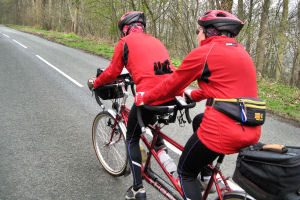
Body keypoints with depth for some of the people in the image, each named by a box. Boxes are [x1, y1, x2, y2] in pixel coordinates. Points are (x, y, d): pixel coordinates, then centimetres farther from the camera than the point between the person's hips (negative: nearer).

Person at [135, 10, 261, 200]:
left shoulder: (203, 53, -6)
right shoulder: (242, 52, 17)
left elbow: (172, 85, 1)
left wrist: (144, 97, 17)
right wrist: (193, 94, 37)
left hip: (222, 132, -8)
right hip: (252, 133, 9)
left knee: (185, 172, 15)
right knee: (199, 121, 34)